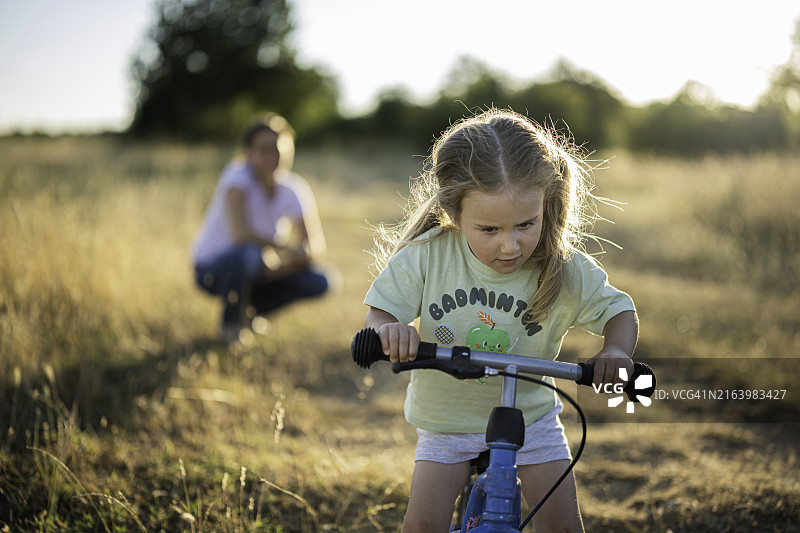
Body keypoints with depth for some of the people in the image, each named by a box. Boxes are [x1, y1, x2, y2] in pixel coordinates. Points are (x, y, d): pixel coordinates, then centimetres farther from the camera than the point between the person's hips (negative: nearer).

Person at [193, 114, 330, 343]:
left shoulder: (294, 190, -6)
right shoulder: (239, 176, -22)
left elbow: (315, 244, -5)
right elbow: (241, 232, -36)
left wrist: (288, 264, -23)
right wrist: (290, 249, -32)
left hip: (257, 272, 6)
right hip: (212, 269, -6)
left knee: (320, 282, -13)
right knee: (250, 254, -39)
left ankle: (248, 312, 7)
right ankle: (230, 324, -11)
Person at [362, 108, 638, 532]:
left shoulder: (566, 271, -20)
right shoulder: (426, 256, -22)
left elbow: (619, 312, -7)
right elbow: (379, 315, -17)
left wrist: (616, 351, -31)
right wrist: (389, 330, -42)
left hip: (529, 415, 1)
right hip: (446, 420, 0)